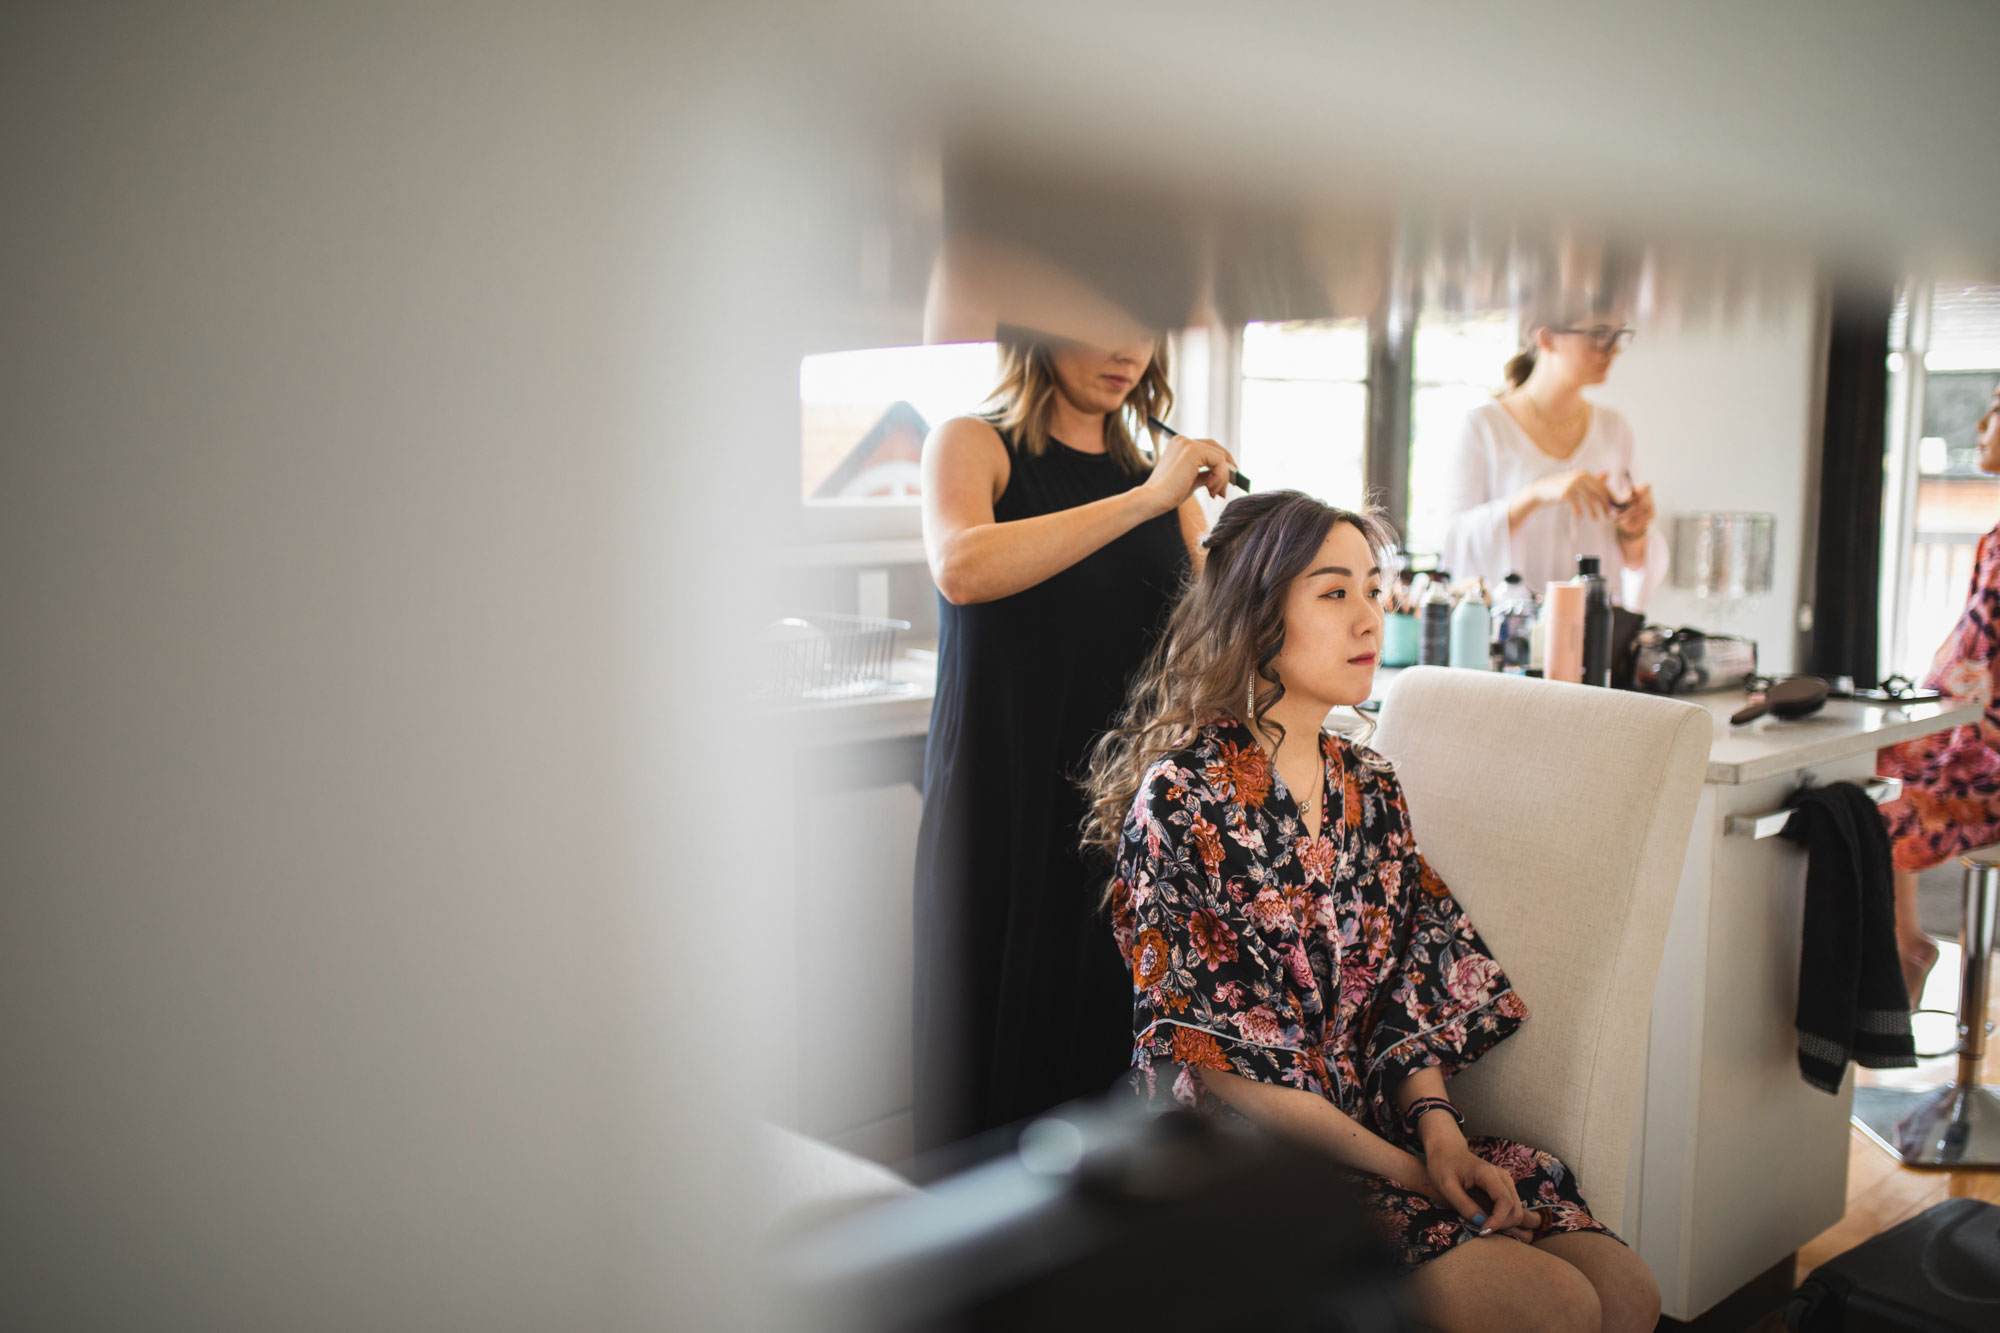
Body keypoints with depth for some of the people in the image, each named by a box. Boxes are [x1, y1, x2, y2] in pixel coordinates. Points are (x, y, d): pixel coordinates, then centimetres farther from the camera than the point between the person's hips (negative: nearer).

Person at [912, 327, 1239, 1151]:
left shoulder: (1166, 483, 14)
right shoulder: (972, 445, 1)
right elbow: (962, 569, -19)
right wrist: (1144, 500, -19)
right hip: (1001, 808, -4)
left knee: (1108, 1066, 6)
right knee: (997, 1064, 1)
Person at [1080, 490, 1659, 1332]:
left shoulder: (1369, 787, 9)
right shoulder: (1181, 797, -13)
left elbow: (1411, 989, 9)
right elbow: (1204, 1055, -15)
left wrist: (1437, 1130, -9)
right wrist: (1399, 1166, -15)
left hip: (1382, 1126, 6)